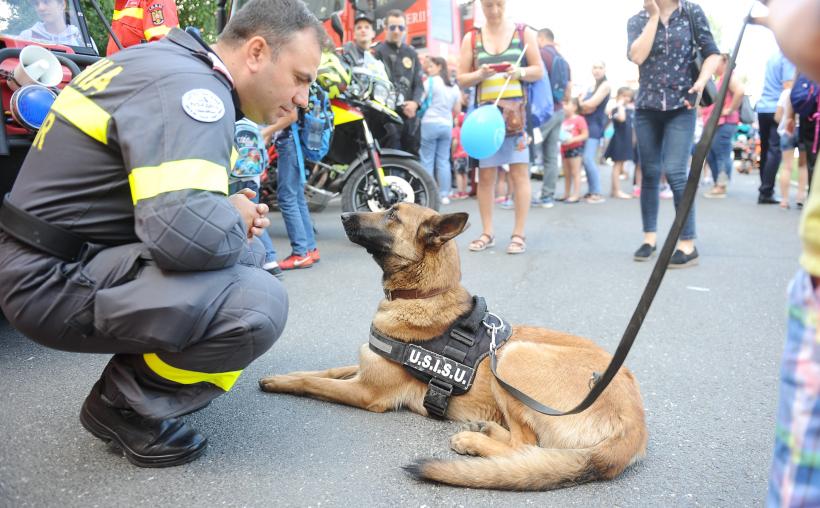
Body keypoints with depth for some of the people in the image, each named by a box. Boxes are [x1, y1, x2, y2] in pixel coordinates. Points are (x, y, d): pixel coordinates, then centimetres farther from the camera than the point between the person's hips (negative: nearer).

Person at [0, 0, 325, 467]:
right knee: (258, 305, -25)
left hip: (69, 249, 10)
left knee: (248, 254, 15)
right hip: (56, 277, -10)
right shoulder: (190, 87, -20)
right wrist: (236, 218, -12)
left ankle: (135, 378, 16)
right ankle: (125, 405, 0)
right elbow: (187, 232, -35)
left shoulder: (170, 60, 10)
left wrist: (231, 211, 2)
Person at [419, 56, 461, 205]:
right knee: (443, 161, 7)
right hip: (447, 125, 5)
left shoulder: (430, 82, -5)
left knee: (427, 161, -1)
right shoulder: (454, 87, 12)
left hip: (430, 124, -5)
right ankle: (444, 195, 6)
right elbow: (457, 111, 14)